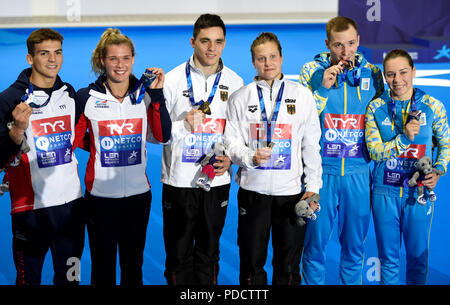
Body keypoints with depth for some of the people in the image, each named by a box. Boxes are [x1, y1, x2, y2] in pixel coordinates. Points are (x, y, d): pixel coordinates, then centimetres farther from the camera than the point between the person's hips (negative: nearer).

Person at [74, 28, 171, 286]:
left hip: (138, 192, 2)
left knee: (133, 262, 14)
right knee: (102, 264, 8)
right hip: (101, 194, -2)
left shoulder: (146, 94, 2)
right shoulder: (87, 97, -4)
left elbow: (163, 136, -9)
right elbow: (74, 140, 3)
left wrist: (157, 94, -13)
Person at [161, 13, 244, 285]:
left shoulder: (235, 83, 3)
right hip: (179, 181, -2)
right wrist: (183, 125, -19)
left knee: (209, 252, 13)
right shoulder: (173, 80, -4)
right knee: (178, 254, 7)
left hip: (217, 180, 2)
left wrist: (230, 157, -6)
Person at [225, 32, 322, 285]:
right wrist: (251, 157, -16)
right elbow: (231, 141, 4)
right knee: (252, 260, 7)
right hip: (253, 189, 0)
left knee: (289, 264, 7)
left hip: (292, 189, 0)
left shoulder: (303, 95, 5)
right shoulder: (241, 98, 5)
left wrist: (313, 186, 1)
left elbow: (312, 144, 6)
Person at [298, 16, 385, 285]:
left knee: (355, 244, 11)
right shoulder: (312, 71, -1)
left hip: (358, 172, 2)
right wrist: (323, 88, -15)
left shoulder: (373, 74, 5)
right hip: (321, 171, -2)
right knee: (315, 242, 4)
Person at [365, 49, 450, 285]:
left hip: (419, 192, 0)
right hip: (385, 192, 0)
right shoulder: (375, 108, -3)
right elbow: (374, 152, -7)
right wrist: (404, 138, -20)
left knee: (418, 256, 9)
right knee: (388, 256, 11)